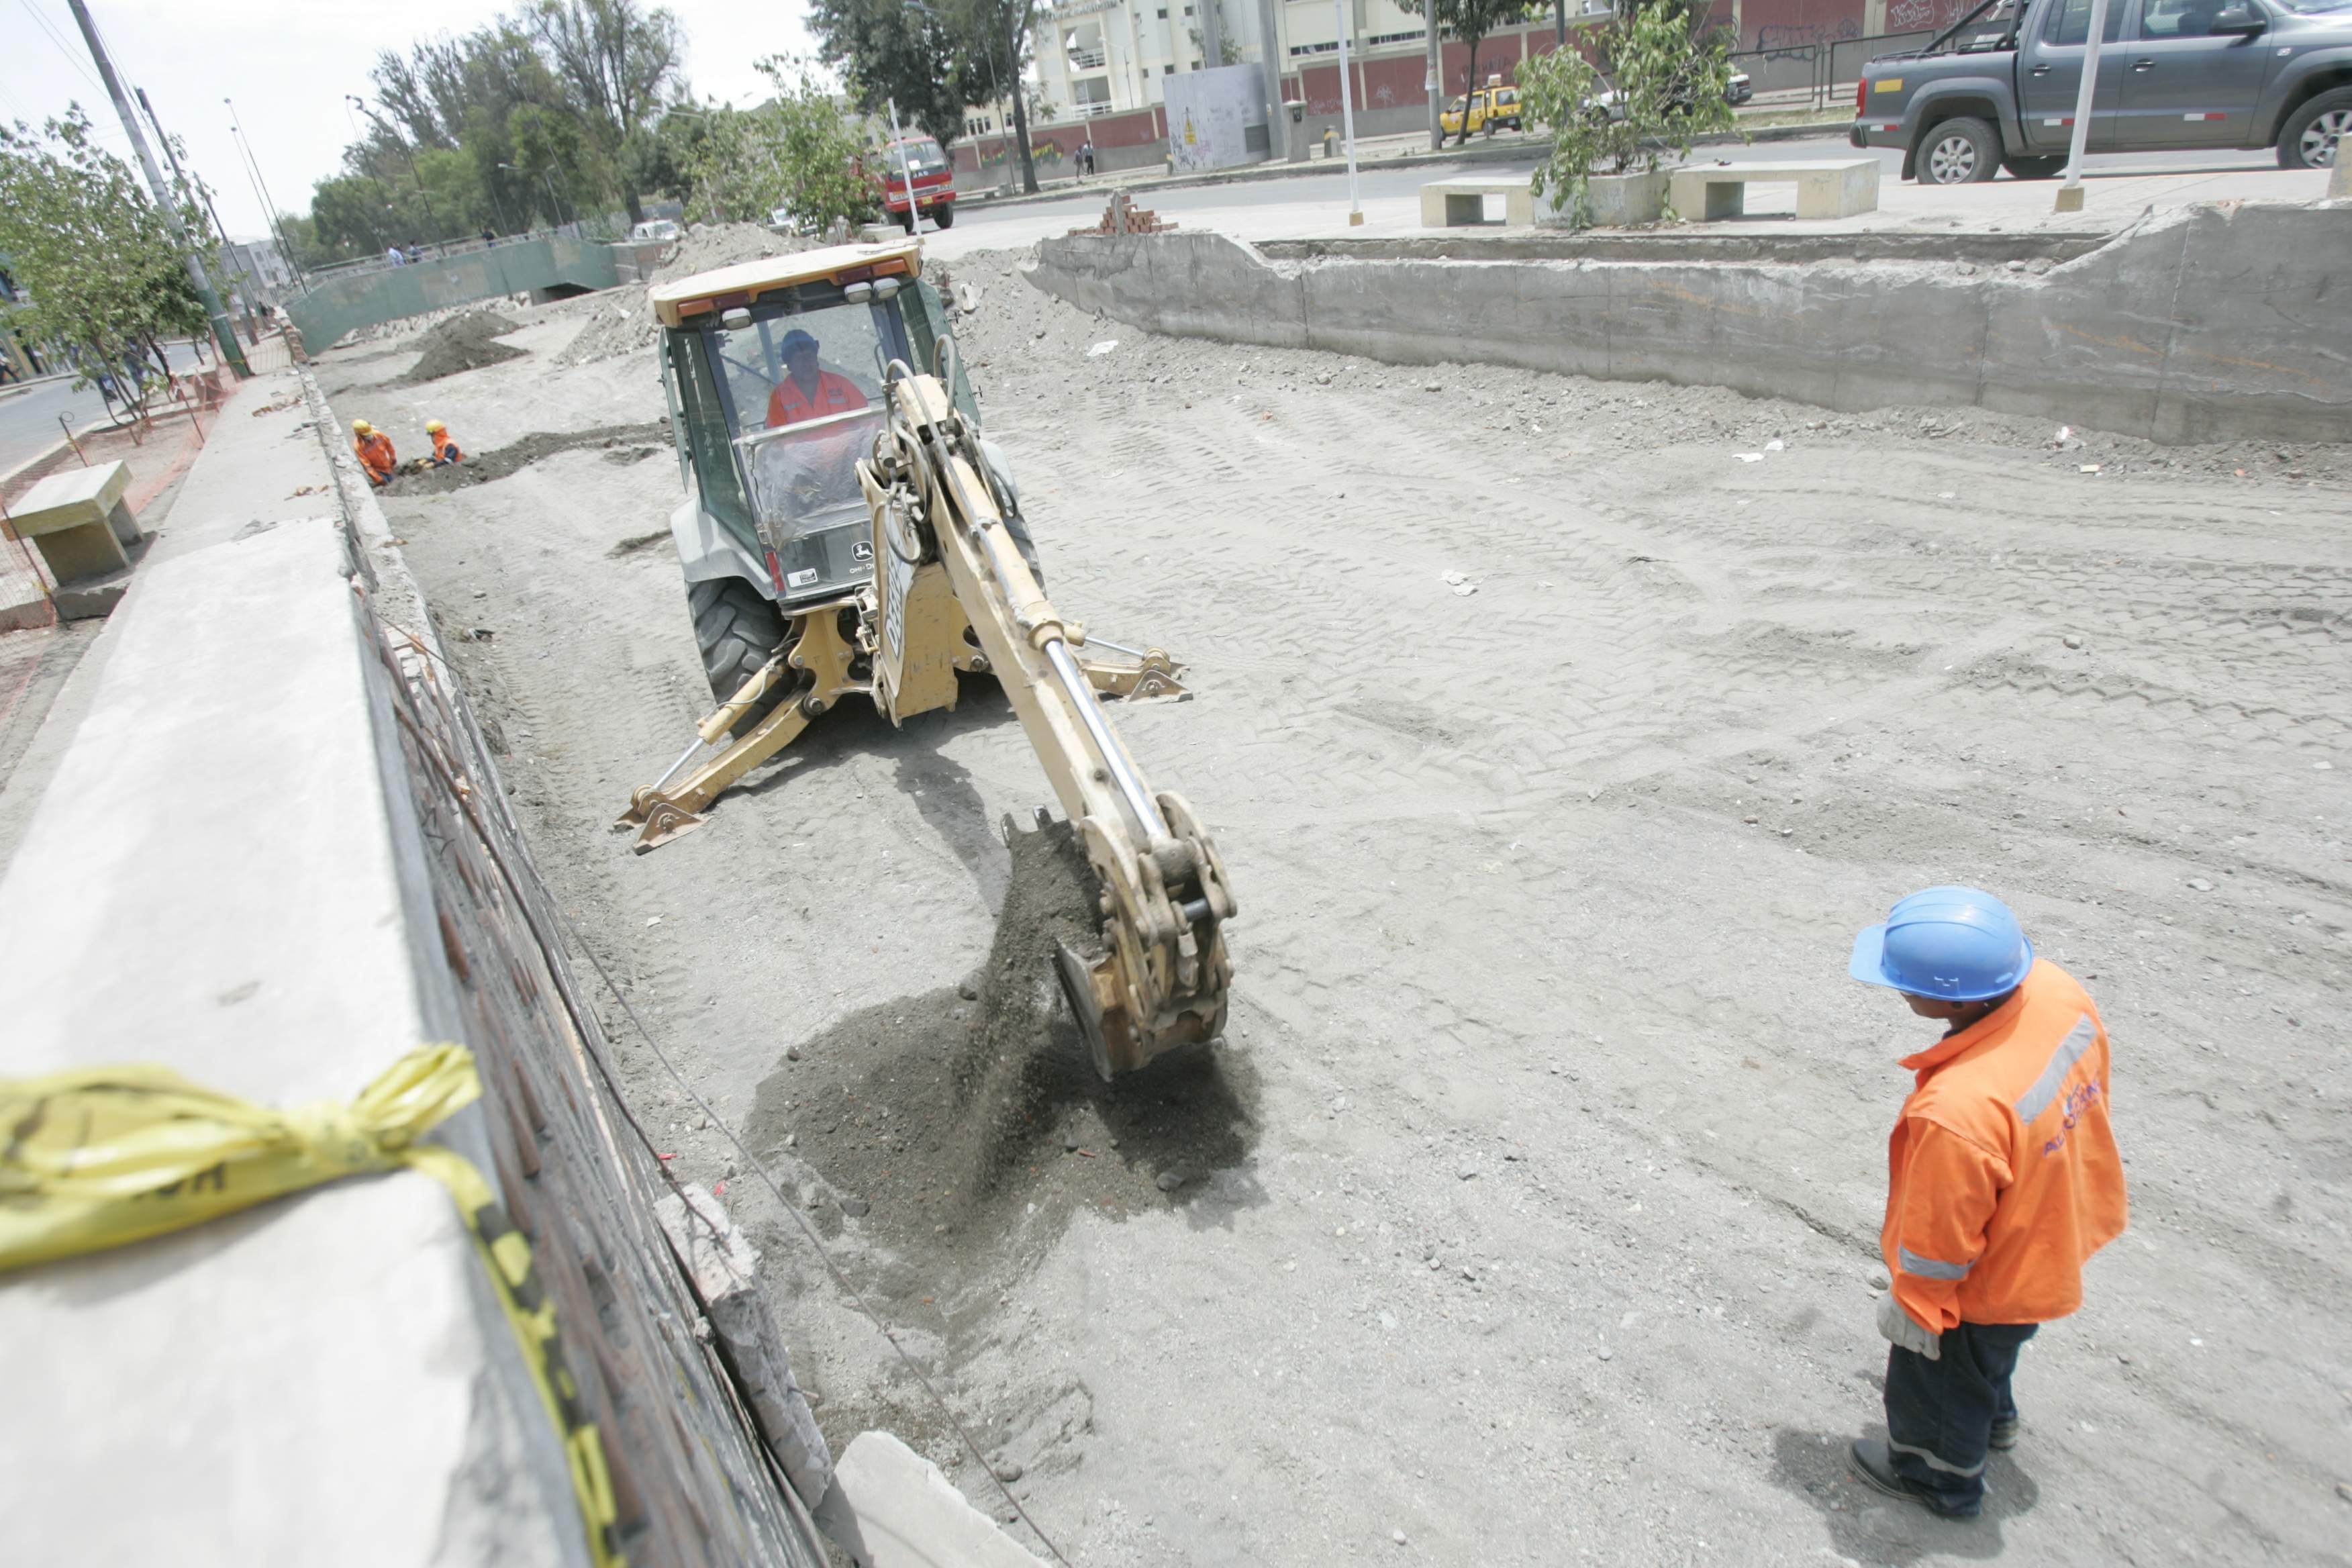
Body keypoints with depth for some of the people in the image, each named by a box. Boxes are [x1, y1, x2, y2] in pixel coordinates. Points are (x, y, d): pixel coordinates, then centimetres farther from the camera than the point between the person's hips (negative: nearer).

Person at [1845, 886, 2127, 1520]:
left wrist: (1911, 1308, -8)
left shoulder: (1956, 1112, -47)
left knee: (1939, 1377, 24)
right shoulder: (2057, 989, -24)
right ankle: (1993, 1416, 66)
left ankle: (1937, 1475, 53)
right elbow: (2087, 1096, -1)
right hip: (2059, 1234, 8)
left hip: (1989, 1285, -8)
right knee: (1989, 1349, 38)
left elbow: (1941, 1239, -28)